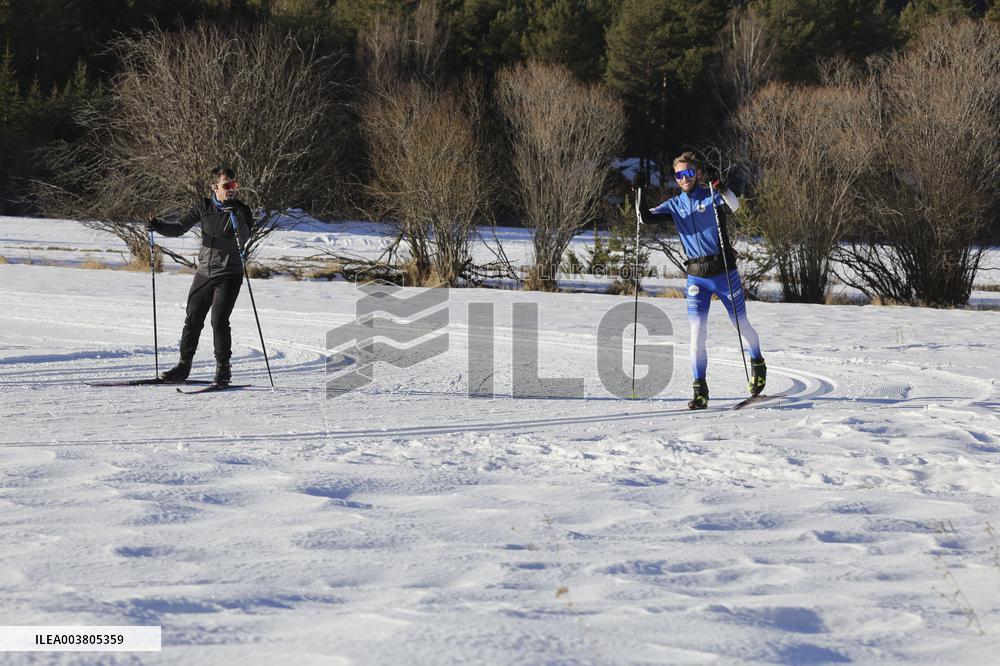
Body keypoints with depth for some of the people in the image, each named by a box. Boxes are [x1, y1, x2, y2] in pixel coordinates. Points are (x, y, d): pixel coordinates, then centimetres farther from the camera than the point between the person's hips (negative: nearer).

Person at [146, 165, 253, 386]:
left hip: (229, 275, -4)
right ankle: (183, 366, 17)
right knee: (192, 320, 5)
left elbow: (244, 238, -22)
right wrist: (157, 226, -13)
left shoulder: (241, 210, -6)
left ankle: (223, 369, 0)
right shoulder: (204, 207, 4)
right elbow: (179, 228, 3)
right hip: (204, 272, 4)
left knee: (219, 321, -12)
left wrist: (236, 217, -38)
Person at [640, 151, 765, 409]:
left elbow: (733, 205, -25)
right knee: (697, 332, -8)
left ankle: (758, 365, 38)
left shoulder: (712, 197, -4)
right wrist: (639, 199, -23)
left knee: (741, 325, 11)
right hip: (696, 278, 2)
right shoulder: (674, 205, 6)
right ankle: (700, 391, -5)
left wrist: (721, 189, -43)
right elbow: (647, 218, -5)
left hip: (724, 272, -2)